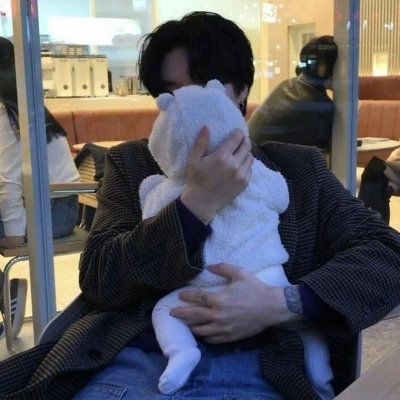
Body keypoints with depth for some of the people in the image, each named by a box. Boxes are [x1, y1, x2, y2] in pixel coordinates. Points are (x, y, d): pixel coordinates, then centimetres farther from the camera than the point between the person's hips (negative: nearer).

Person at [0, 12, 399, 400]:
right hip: (134, 361, 1)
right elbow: (99, 281, 2)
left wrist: (283, 303, -12)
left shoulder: (298, 168, 12)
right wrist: (197, 202, -11)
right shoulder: (130, 163, 12)